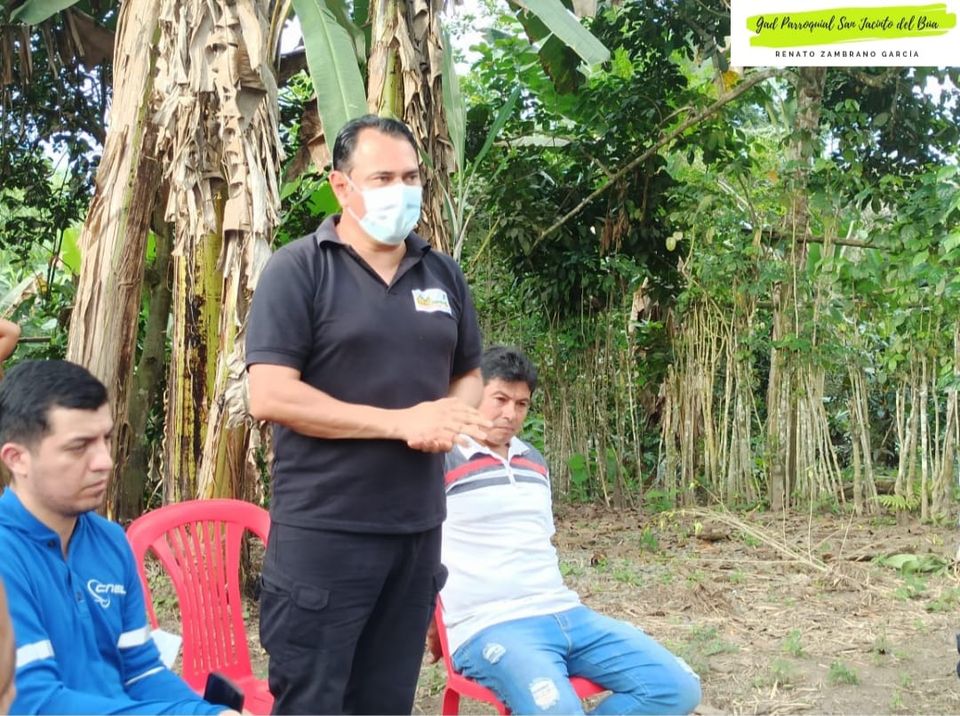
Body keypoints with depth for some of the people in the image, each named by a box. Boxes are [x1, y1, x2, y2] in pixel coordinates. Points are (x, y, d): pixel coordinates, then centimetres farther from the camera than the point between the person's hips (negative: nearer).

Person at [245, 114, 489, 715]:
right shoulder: (298, 269, -7)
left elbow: (470, 376, 20)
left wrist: (453, 412, -5)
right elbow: (270, 396, -16)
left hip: (418, 530, 6)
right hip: (323, 532, -5)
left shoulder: (443, 275, 11)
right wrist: (400, 422, -17)